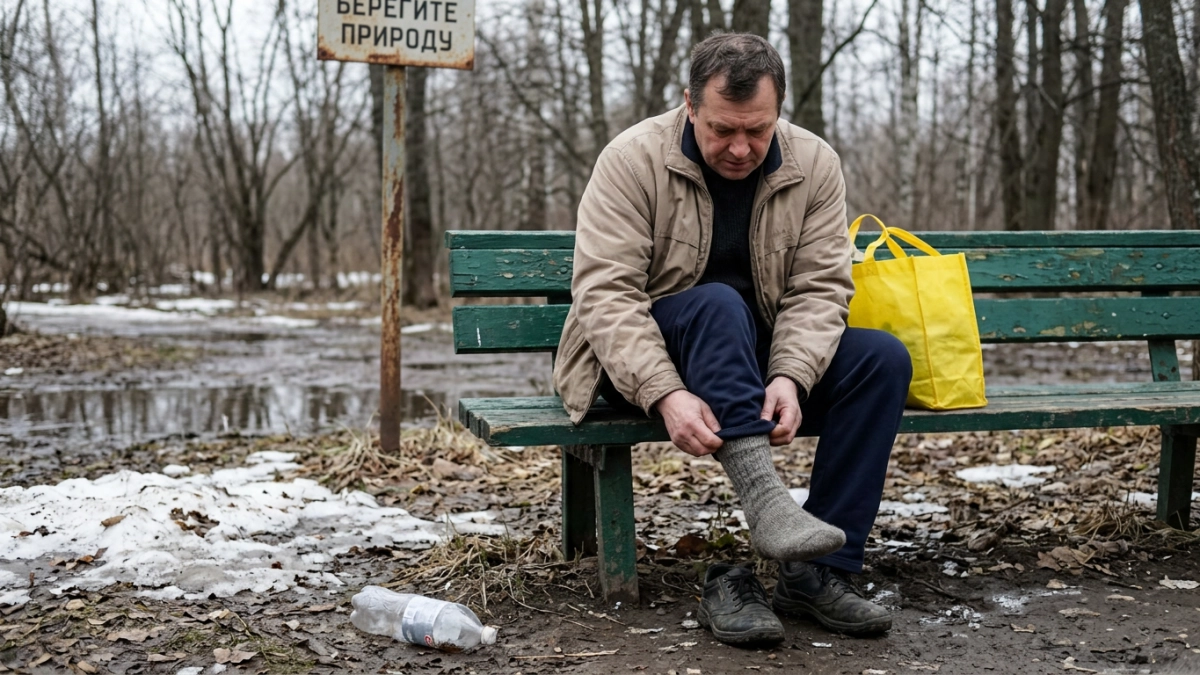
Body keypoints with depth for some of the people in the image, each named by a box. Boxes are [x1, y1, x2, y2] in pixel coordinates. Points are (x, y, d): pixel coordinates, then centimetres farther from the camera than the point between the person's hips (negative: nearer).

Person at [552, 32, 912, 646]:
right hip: (642, 360, -4)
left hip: (763, 361, 4)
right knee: (717, 303, -34)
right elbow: (604, 291, -22)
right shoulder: (633, 159, -13)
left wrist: (790, 377, -29)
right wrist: (665, 393, -36)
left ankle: (816, 574, -23)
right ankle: (762, 498, -44)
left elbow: (819, 288, -9)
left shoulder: (814, 165, -3)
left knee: (883, 358, -19)